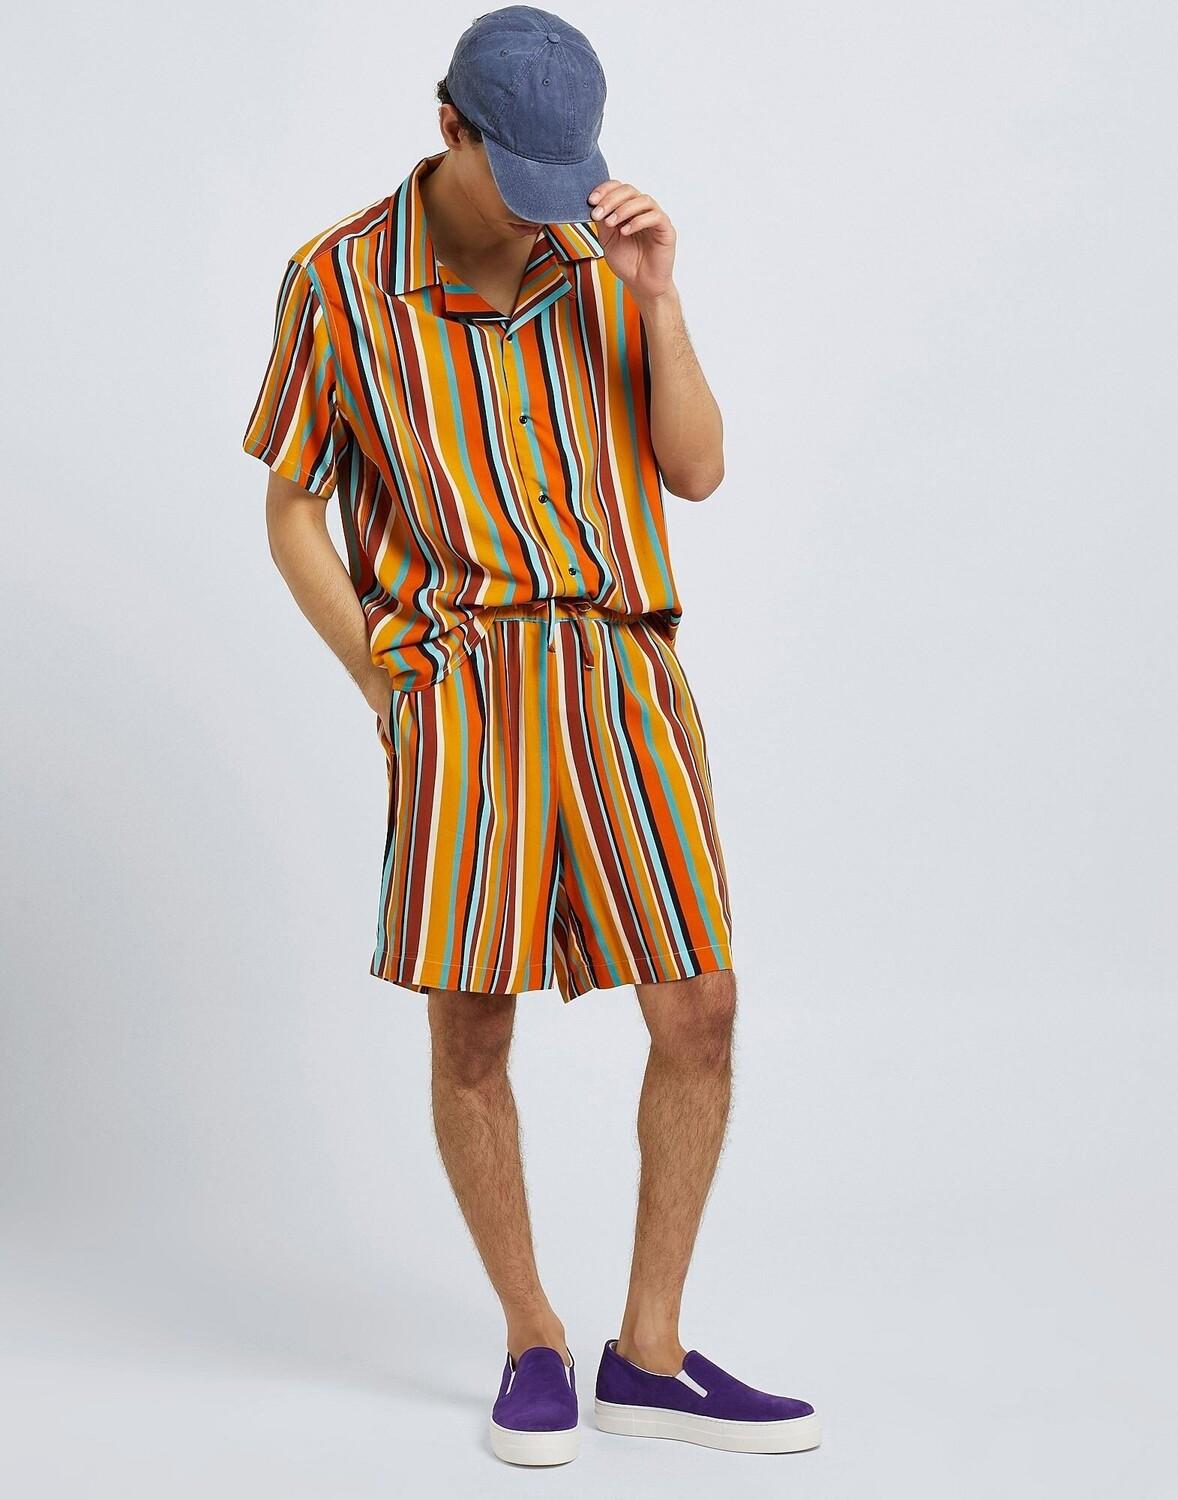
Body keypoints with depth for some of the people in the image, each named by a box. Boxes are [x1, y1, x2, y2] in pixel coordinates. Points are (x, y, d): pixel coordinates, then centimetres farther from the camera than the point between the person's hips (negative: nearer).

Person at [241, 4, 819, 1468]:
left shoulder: (599, 266, 8)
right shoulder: (339, 281, -1)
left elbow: (697, 471, 1)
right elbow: (290, 514, 5)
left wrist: (657, 296, -12)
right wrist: (391, 694, -2)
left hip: (624, 684, 3)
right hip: (460, 677, -3)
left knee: (699, 1016, -1)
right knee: (471, 1032, 1)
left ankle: (649, 1358, 12)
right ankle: (534, 1343, 21)